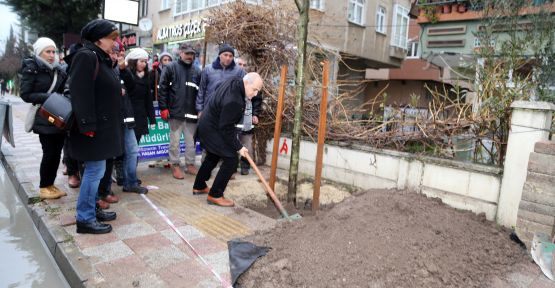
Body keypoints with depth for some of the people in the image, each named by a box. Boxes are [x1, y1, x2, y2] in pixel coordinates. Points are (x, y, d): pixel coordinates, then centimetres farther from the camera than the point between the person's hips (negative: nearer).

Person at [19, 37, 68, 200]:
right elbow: (25, 94, -9)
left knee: (57, 152, 6)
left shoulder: (58, 70, 10)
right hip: (44, 119, -5)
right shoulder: (31, 69, -4)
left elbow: (63, 90, 18)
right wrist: (48, 97, -19)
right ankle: (44, 187, 13)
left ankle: (51, 184, 20)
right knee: (49, 153, -3)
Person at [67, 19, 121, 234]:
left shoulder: (100, 58, 15)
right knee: (95, 171, -4)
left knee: (95, 170, 15)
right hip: (94, 127, -10)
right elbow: (80, 93, -22)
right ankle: (85, 219, 7)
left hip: (102, 125, 10)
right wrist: (88, 126, -24)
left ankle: (92, 209, 27)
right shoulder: (86, 56, -15)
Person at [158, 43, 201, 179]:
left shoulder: (197, 71, 11)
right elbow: (162, 88, -3)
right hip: (175, 112, -3)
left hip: (192, 113, 3)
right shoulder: (170, 68, 1)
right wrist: (163, 108, -9)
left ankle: (190, 164, 22)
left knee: (191, 141, 10)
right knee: (175, 141, 4)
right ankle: (175, 165, 15)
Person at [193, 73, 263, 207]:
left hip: (207, 124, 10)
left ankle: (199, 186, 40)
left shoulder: (234, 80, -7)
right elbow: (227, 129, -27)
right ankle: (215, 195, 1)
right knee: (231, 160, -9)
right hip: (212, 130, -10)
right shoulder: (233, 101, -34)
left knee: (213, 157, 24)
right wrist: (238, 147, -18)